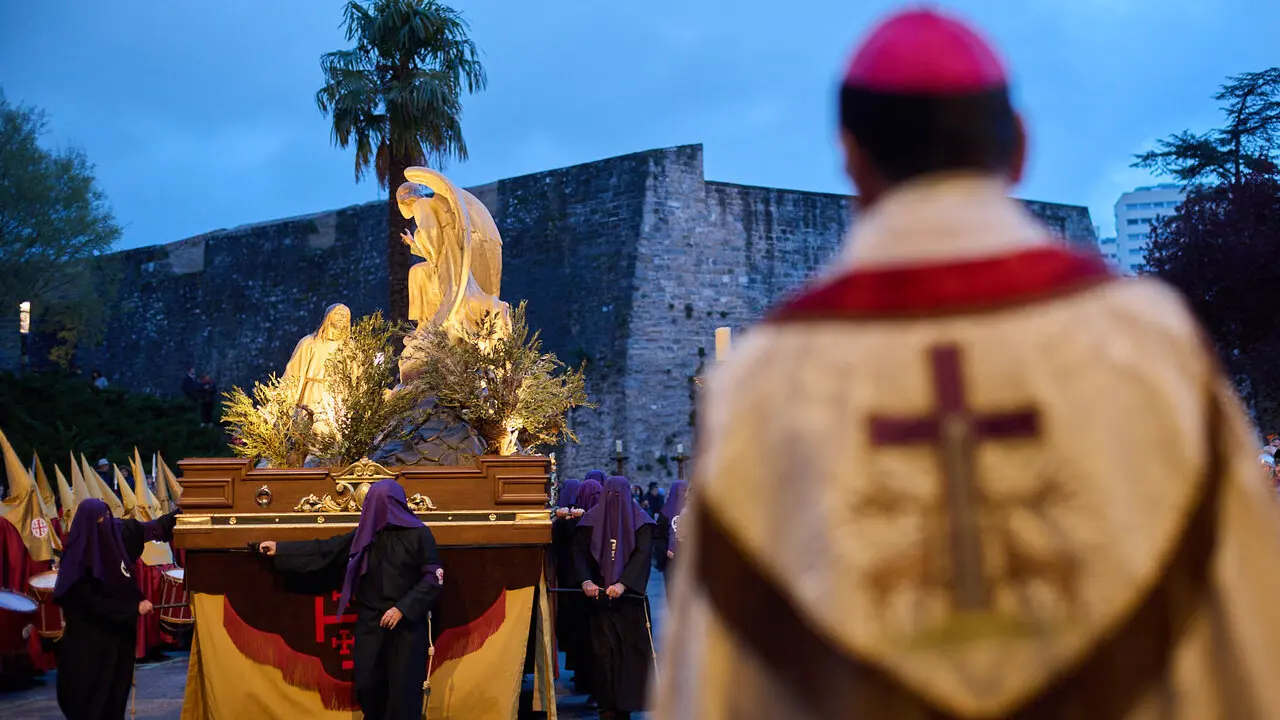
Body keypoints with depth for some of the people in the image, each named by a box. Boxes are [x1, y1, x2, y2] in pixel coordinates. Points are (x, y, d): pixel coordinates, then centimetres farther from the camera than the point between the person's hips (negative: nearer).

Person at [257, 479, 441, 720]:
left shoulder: (418, 533, -9)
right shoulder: (365, 533, 6)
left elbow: (434, 577, -10)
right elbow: (325, 550, 12)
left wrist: (403, 608, -17)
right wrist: (280, 550, 13)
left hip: (406, 624, -4)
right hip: (370, 623, 5)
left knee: (403, 687, -1)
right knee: (367, 684, 6)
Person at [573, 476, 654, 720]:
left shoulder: (639, 521, 1)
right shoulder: (592, 519, 4)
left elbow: (642, 553, -10)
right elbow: (579, 552, -3)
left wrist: (623, 583, -24)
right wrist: (585, 581, -21)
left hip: (630, 596, 0)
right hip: (599, 595, 0)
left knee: (630, 649, -2)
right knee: (603, 650, -4)